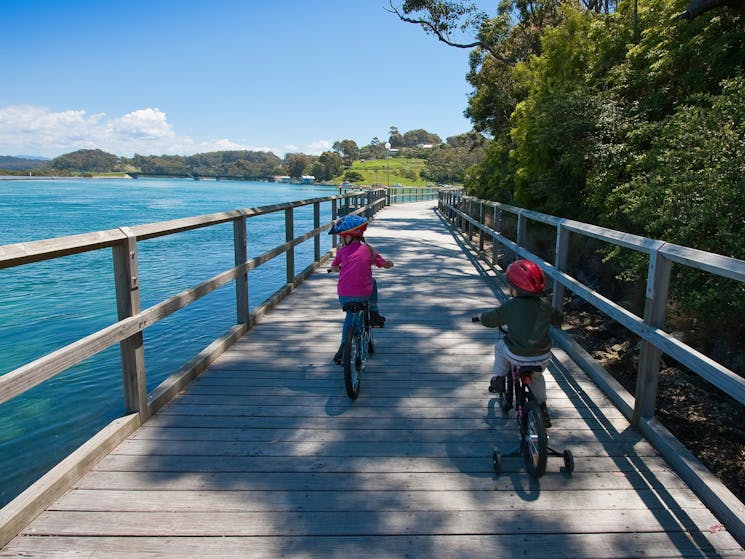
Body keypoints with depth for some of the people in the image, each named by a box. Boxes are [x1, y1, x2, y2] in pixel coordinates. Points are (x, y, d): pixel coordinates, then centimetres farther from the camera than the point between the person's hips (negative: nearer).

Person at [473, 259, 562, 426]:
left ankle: (498, 380, 30)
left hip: (517, 356, -3)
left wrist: (480, 316, 21)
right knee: (537, 377, 34)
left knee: (500, 347, 29)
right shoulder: (545, 305, -3)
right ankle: (542, 407, 35)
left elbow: (490, 319, -1)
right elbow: (558, 320, 16)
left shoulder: (510, 307, -13)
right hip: (542, 357, 3)